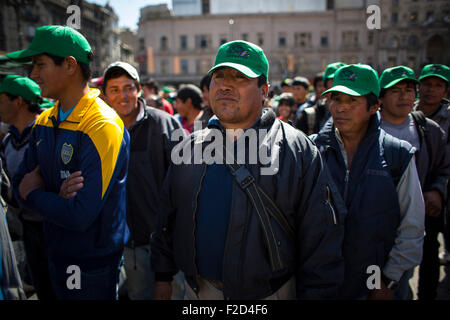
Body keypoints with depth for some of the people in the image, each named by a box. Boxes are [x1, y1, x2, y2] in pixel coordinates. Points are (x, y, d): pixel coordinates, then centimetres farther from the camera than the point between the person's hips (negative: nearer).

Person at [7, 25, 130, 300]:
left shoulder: (103, 127, -24)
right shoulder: (45, 122, 2)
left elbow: (80, 216, -29)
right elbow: (21, 184, 4)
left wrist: (34, 194, -11)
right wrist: (55, 195, -18)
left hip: (93, 264, -7)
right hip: (56, 253, 7)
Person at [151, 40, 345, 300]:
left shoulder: (298, 150, -9)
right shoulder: (190, 147, 4)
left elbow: (320, 238, -10)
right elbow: (168, 220, 11)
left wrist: (315, 293, -11)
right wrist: (163, 277, 11)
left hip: (268, 293, -3)